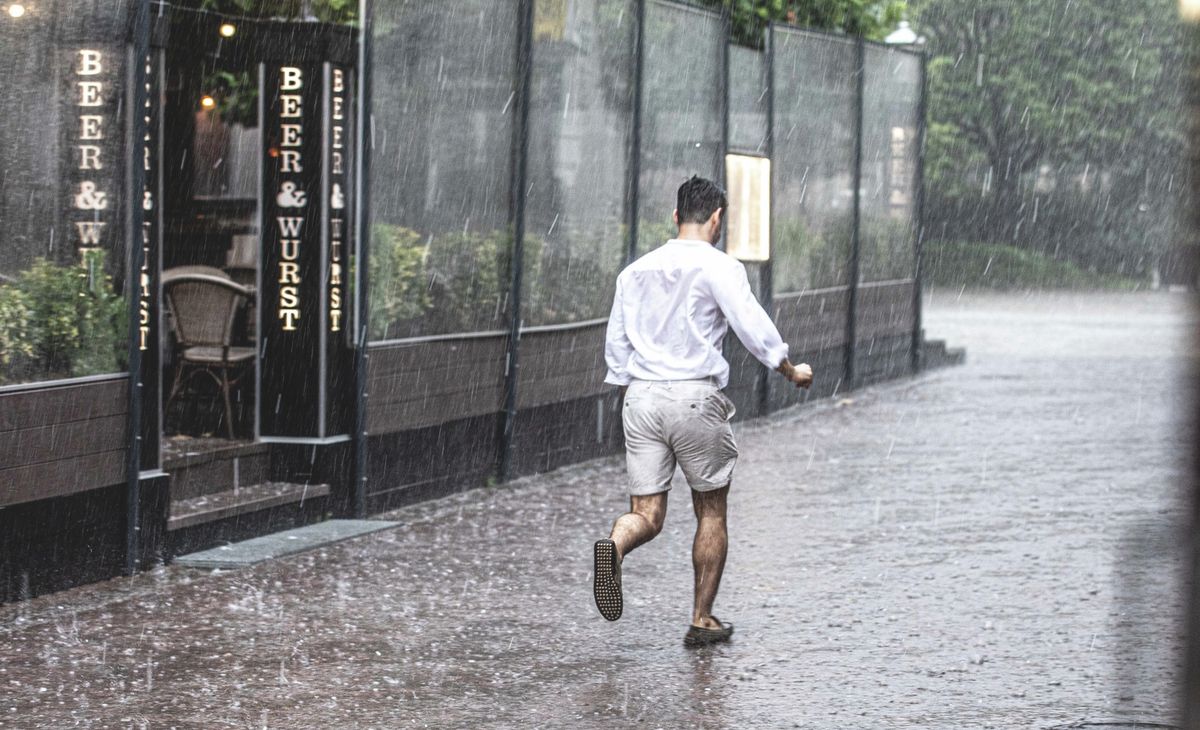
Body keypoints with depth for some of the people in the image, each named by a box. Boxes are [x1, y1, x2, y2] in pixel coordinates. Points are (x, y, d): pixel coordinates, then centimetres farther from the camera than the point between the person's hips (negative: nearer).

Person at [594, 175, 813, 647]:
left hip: (641, 397, 4)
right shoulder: (718, 267, -4)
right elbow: (753, 328, -10)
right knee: (711, 512, 11)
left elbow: (615, 347, 16)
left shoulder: (635, 272, 14)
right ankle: (702, 620, 13)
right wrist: (791, 371, 4)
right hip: (695, 396, -4)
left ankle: (614, 546, -32)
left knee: (647, 514, 2)